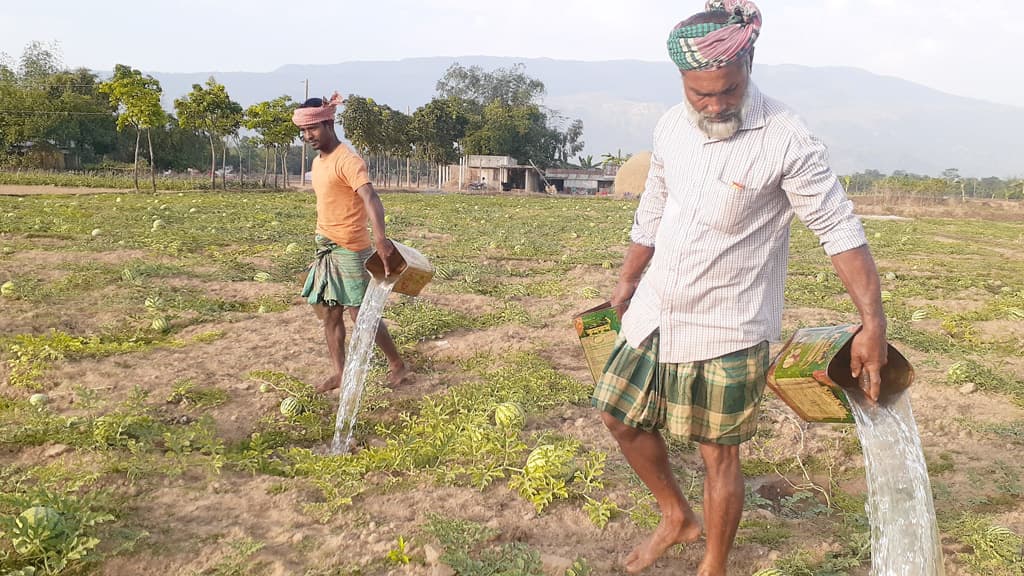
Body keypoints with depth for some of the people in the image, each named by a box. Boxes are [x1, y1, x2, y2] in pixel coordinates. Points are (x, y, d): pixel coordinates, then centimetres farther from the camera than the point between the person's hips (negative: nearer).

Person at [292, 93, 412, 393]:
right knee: (329, 314, 11)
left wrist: (380, 237, -50)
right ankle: (339, 373, 22)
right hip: (326, 248, 9)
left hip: (350, 250, -9)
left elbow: (369, 197, -33)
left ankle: (397, 365, 14)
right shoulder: (318, 161, 12)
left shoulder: (347, 160, -18)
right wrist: (323, 242, 19)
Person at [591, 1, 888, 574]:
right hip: (654, 313, 7)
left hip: (729, 331, -6)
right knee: (622, 417, 16)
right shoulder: (673, 125, 1)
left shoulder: (786, 140, -18)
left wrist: (873, 322, -24)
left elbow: (840, 229, -17)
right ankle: (678, 517, 39)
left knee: (720, 453, 6)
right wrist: (627, 281, 21)